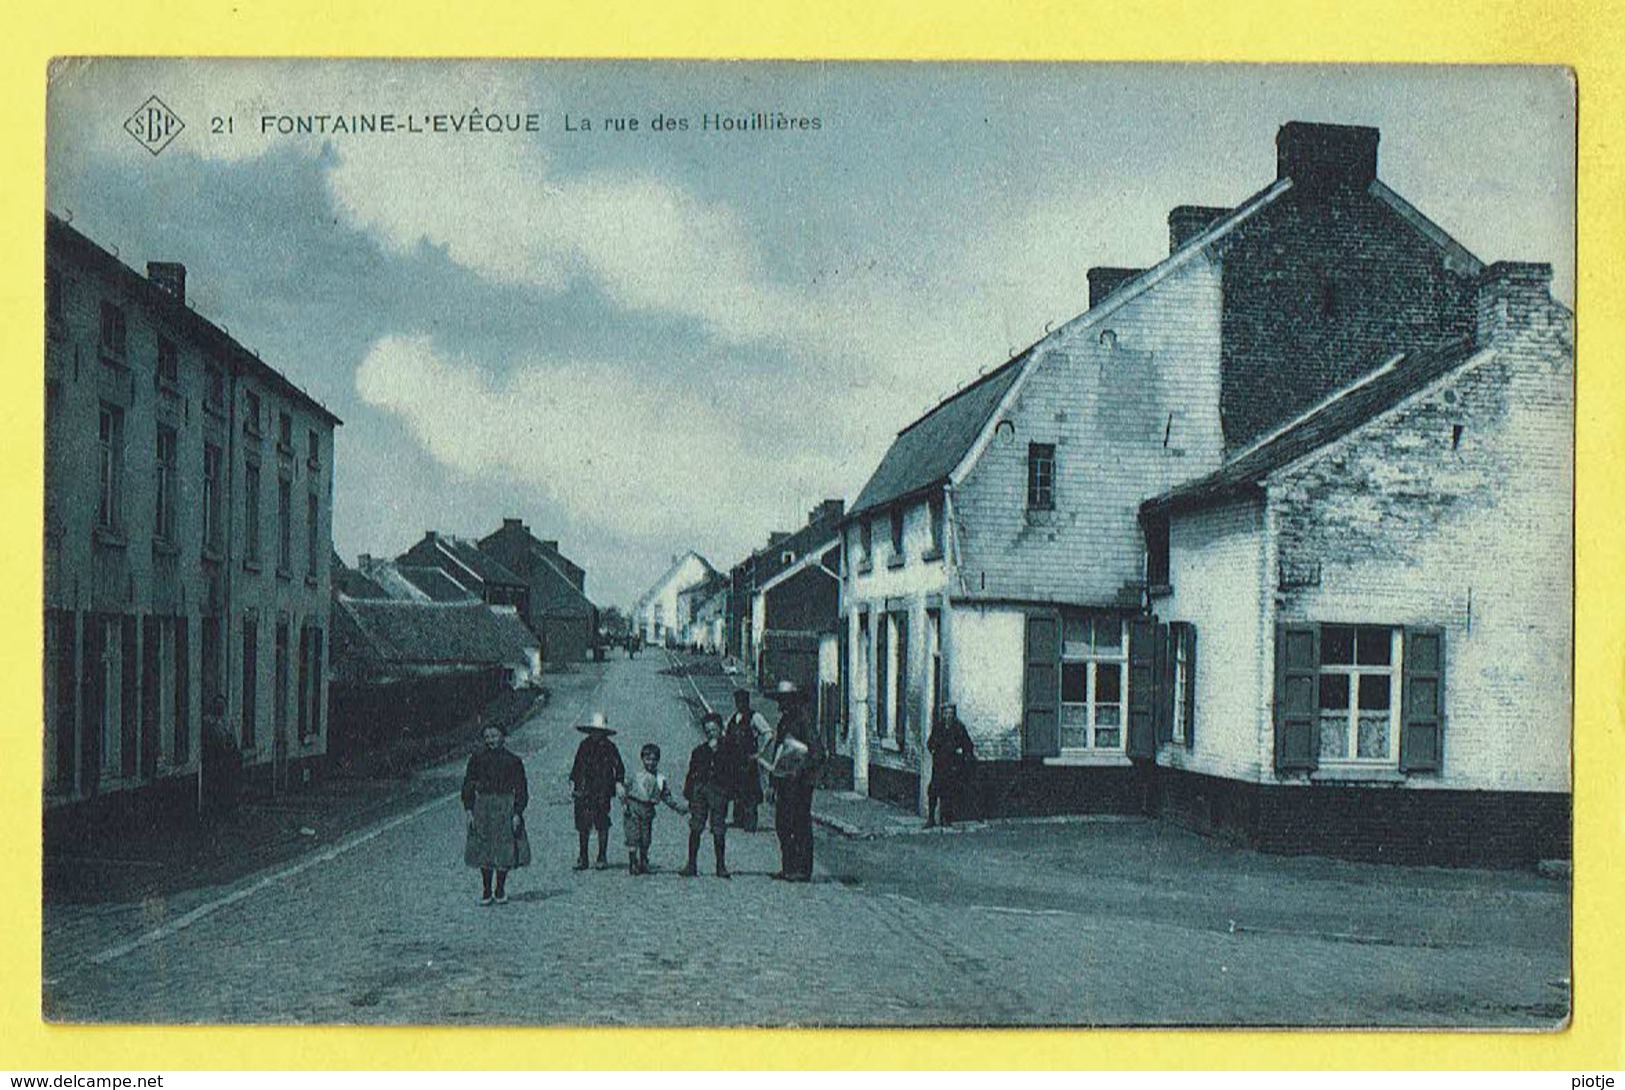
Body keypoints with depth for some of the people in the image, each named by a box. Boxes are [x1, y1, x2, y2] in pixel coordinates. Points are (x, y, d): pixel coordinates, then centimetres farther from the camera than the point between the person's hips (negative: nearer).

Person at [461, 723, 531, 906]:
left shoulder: (513, 760, -1)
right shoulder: (477, 758, 2)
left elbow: (521, 789, 2)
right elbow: (468, 786, 5)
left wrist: (517, 813, -6)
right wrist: (469, 810, -2)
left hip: (505, 807, -1)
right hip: (482, 806, 1)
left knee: (504, 849, 0)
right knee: (483, 849, 2)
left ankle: (500, 890, 12)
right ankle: (486, 890, 12)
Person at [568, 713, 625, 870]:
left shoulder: (609, 748, 0)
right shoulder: (584, 745, 11)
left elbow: (619, 768, 3)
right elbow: (576, 766, 18)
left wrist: (618, 783, -10)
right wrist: (573, 783, 12)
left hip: (602, 792, -3)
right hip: (583, 791, 3)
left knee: (602, 826, -2)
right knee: (582, 826, 3)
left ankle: (602, 858, 7)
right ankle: (582, 859, 11)